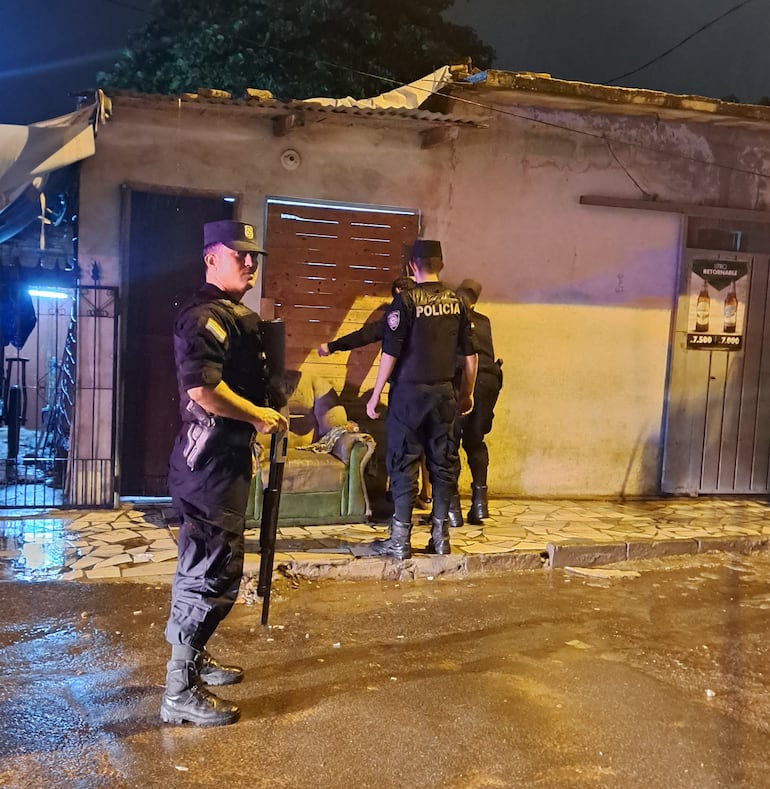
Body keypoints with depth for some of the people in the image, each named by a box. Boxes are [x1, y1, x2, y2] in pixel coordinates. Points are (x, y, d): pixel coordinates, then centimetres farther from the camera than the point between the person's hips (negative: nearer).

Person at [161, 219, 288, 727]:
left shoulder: (238, 316, 16)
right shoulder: (205, 317, -17)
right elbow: (203, 389, -31)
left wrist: (261, 420, 17)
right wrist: (258, 416, -18)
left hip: (226, 459, 11)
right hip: (208, 461, -11)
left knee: (214, 566, 20)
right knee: (213, 574, -6)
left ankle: (194, 657, 35)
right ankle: (181, 691, 5)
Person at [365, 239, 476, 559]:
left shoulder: (405, 301, -9)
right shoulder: (456, 302, 5)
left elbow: (390, 353, -12)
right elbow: (470, 355, 8)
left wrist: (375, 395, -4)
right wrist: (467, 393, 19)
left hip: (409, 392, -4)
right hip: (444, 393, 4)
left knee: (404, 464, 2)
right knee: (442, 462, 10)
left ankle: (400, 540, 6)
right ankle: (440, 536, 16)